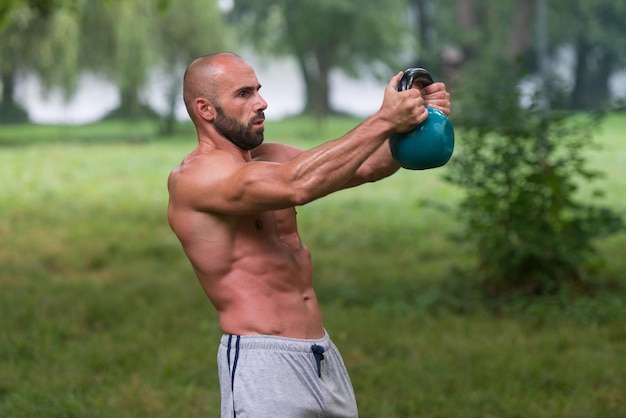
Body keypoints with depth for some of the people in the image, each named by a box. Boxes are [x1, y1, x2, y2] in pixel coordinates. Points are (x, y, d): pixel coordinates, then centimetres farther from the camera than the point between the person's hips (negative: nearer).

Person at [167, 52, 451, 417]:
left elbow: (365, 167, 5)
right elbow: (296, 186, -28)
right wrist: (383, 120, -26)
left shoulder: (268, 158, 12)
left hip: (324, 355, 8)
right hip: (262, 363, -8)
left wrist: (416, 122, -13)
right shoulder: (192, 178, -13)